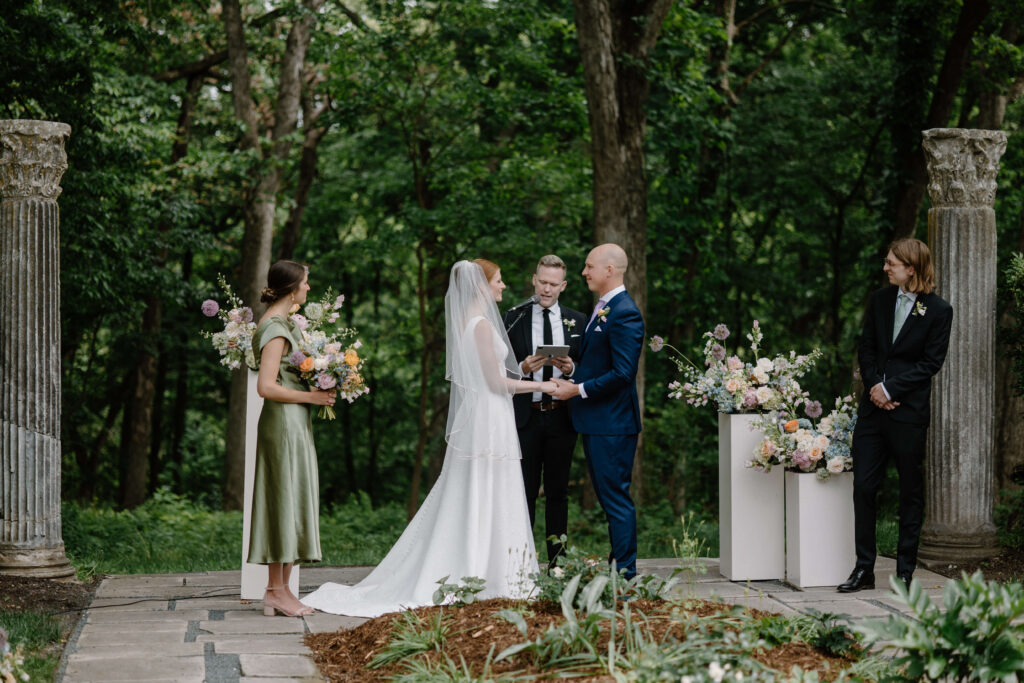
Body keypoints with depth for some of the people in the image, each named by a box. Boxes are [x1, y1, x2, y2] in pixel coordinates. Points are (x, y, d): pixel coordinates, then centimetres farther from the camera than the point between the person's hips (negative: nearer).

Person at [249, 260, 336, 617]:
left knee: (283, 502, 10)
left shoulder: (280, 321, 15)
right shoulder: (277, 329, -16)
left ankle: (274, 589, 13)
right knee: (287, 498, -6)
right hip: (285, 422, -10)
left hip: (291, 423, 10)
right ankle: (280, 591, -2)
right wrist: (311, 396, -16)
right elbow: (266, 387, -22)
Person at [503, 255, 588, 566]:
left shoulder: (577, 321, 8)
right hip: (525, 416, -1)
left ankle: (557, 562, 14)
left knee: (558, 491, 8)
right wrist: (522, 368, -17)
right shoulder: (513, 318, 3)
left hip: (561, 416, 2)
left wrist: (572, 368, -12)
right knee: (524, 491, 0)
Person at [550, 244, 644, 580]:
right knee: (609, 498, 14)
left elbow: (622, 374, -22)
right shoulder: (602, 308, 16)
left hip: (612, 423, -10)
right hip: (596, 422, 10)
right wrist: (573, 372, 7)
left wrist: (578, 389, -16)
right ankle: (616, 568, 22)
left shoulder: (624, 313, -16)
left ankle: (624, 575, 0)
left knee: (616, 498, -5)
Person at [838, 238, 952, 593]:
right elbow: (866, 347, 10)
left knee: (911, 491, 5)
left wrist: (891, 389, -13)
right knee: (863, 486, 2)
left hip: (909, 412, -4)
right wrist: (874, 384, -6)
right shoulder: (880, 299, 9)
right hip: (874, 406, 5)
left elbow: (930, 363, -8)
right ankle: (864, 569, 10)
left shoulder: (938, 311, -6)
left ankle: (905, 572, 13)